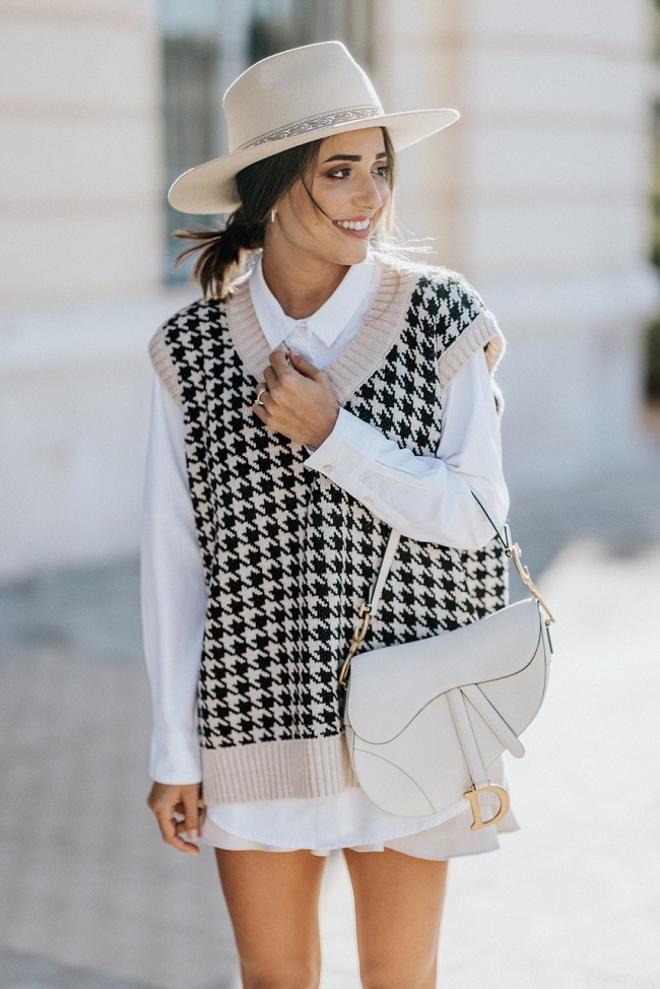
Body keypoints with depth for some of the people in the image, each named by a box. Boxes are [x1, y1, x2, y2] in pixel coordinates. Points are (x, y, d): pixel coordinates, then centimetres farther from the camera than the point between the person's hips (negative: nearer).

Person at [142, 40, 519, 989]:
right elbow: (173, 558, 0)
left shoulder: (443, 321, -5)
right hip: (257, 717, 1)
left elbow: (475, 516, -7)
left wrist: (330, 435, -17)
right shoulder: (191, 349, -2)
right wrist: (175, 751, 2)